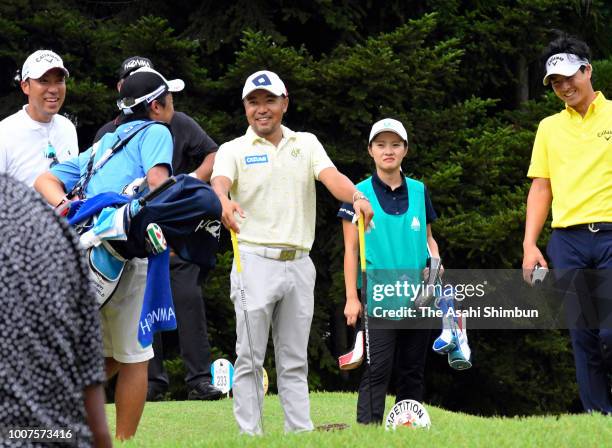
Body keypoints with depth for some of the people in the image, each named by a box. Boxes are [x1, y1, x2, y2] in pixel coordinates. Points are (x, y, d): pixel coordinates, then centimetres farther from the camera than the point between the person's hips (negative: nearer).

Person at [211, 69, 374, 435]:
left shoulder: (307, 144, 12)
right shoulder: (234, 150, 3)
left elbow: (332, 177, -6)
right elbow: (220, 181, -18)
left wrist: (357, 197, -29)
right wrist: (224, 201, -43)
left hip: (299, 264, 3)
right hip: (255, 263, -3)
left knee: (295, 362, 7)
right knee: (250, 359, -4)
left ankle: (301, 433, 8)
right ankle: (250, 436, -4)